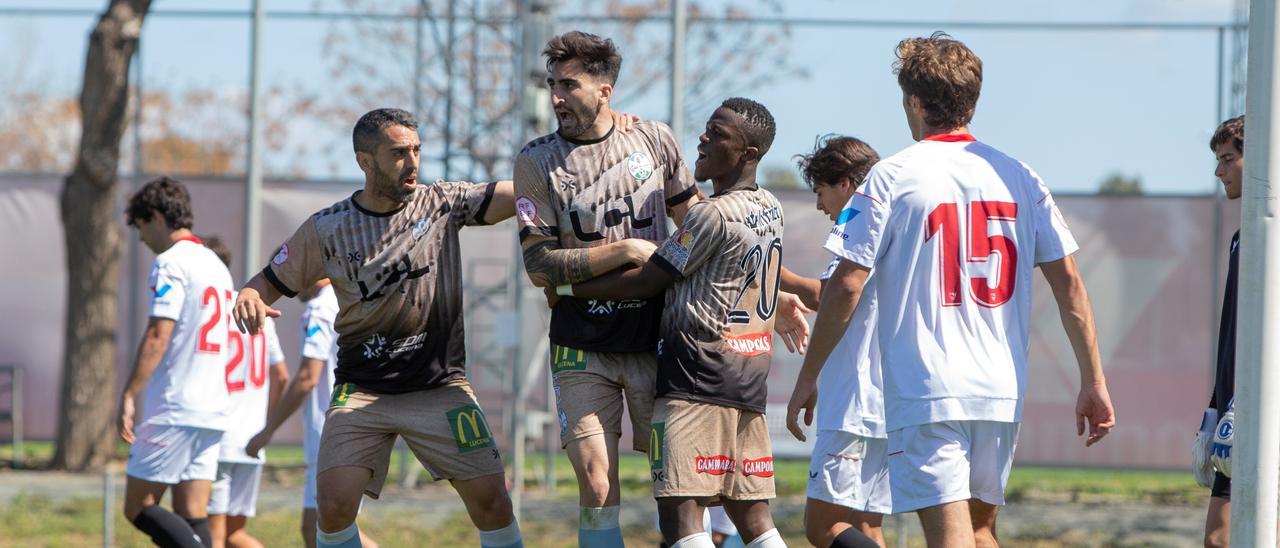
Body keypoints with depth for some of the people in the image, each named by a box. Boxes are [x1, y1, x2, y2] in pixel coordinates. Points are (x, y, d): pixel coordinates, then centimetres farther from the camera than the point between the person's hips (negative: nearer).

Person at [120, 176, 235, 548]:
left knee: (138, 508, -3)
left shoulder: (171, 263, -9)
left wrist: (129, 396, -16)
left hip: (173, 411, -8)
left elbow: (158, 336, -17)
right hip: (213, 409, 8)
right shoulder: (216, 266, 18)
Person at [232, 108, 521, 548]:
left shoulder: (442, 203, 0)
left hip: (440, 388, 1)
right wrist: (249, 298, -18)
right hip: (361, 391, 0)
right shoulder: (327, 230, -2)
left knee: (491, 501, -8)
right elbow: (270, 283, 5)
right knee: (333, 508, -16)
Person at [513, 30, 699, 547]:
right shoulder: (537, 161, -3)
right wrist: (627, 252, -14)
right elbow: (539, 266, -8)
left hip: (654, 342, 2)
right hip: (583, 348, -1)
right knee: (597, 487, -8)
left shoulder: (654, 140, 4)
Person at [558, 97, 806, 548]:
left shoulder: (713, 214, -13)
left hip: (699, 374, -9)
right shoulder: (769, 209, 12)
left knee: (680, 509, -15)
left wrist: (567, 287, 3)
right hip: (751, 370, 9)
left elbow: (645, 282, -8)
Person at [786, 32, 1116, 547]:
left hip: (924, 393, -5)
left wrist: (808, 378, 4)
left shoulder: (892, 177, -4)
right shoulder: (1017, 176, 8)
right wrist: (1093, 382, 10)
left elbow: (846, 286, -6)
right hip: (1003, 391, 5)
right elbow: (1068, 282, 6)